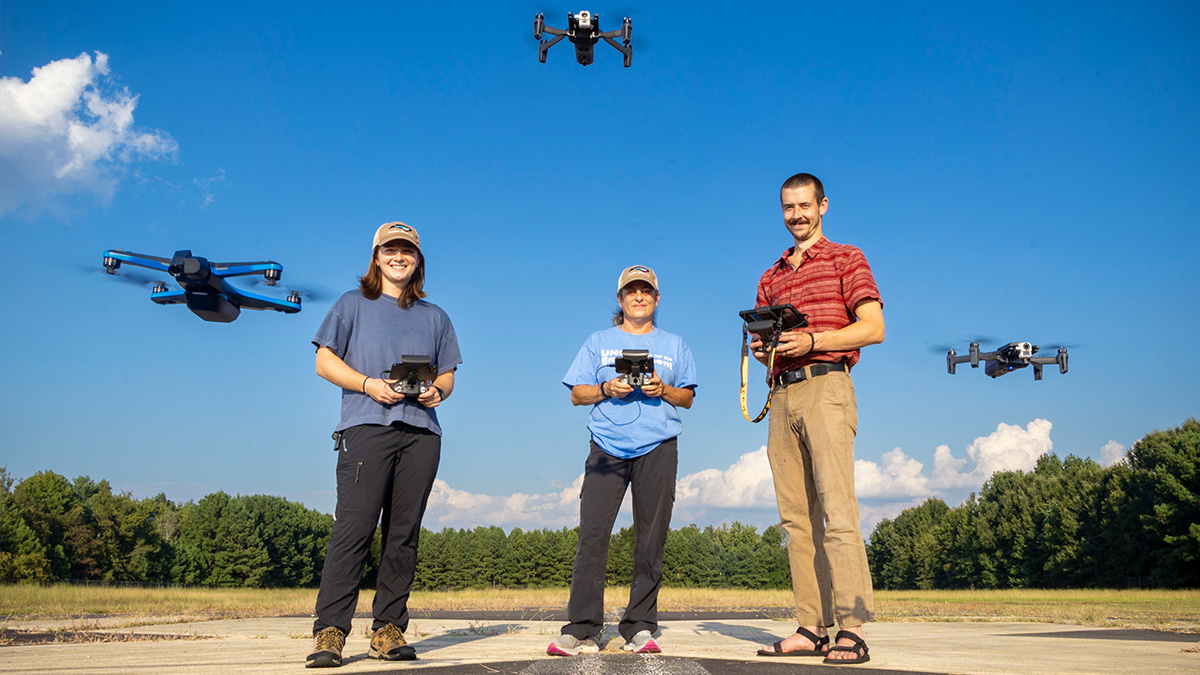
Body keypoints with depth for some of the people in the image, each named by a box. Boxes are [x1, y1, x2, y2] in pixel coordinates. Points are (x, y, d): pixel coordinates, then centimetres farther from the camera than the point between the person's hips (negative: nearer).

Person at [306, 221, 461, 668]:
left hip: (421, 431, 3)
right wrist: (369, 384, -8)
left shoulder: (435, 317, 24)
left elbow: (447, 375, 22)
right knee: (354, 527, -13)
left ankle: (389, 630, 6)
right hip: (367, 426, -3)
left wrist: (437, 391, -1)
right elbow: (324, 362, 7)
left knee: (404, 533, 1)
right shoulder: (353, 305, 14)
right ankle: (330, 631, -10)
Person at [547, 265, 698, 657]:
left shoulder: (673, 345, 19)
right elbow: (577, 394, 13)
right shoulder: (599, 342, 17)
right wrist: (607, 390, -6)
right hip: (607, 448, 0)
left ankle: (640, 628, 3)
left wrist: (662, 389, -3)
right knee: (592, 534, -10)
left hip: (657, 449, 1)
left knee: (650, 539, -3)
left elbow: (688, 398, 17)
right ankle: (581, 630, -8)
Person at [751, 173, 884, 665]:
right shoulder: (770, 278, 24)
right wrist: (760, 347, 1)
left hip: (826, 388, -6)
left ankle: (852, 629, -11)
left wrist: (811, 341, -13)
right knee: (796, 515, 2)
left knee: (837, 508, -13)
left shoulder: (846, 259, 7)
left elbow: (874, 328, -3)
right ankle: (812, 629, 4)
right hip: (782, 395, 6)